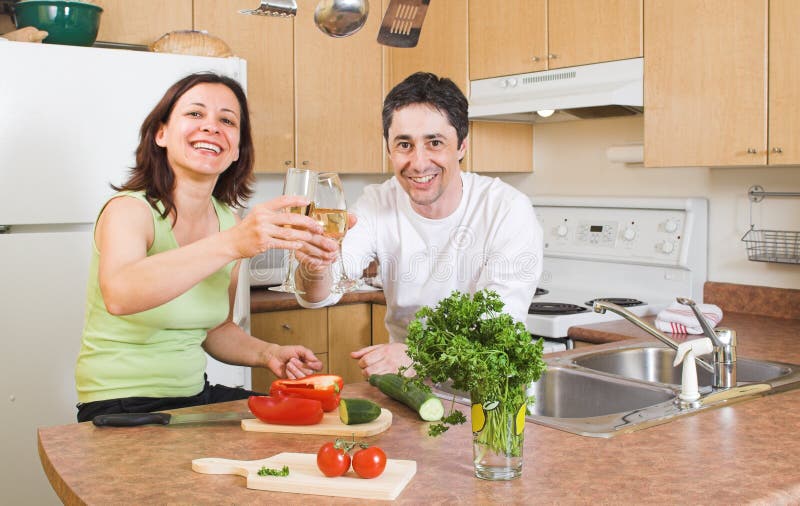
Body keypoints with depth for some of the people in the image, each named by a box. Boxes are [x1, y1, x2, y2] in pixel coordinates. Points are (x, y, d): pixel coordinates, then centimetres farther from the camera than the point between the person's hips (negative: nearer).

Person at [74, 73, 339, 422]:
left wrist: (267, 354, -5)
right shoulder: (129, 210, -15)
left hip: (194, 395, 6)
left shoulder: (229, 222, 4)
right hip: (122, 408, -6)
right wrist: (231, 245, -48)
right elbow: (119, 295, -38)